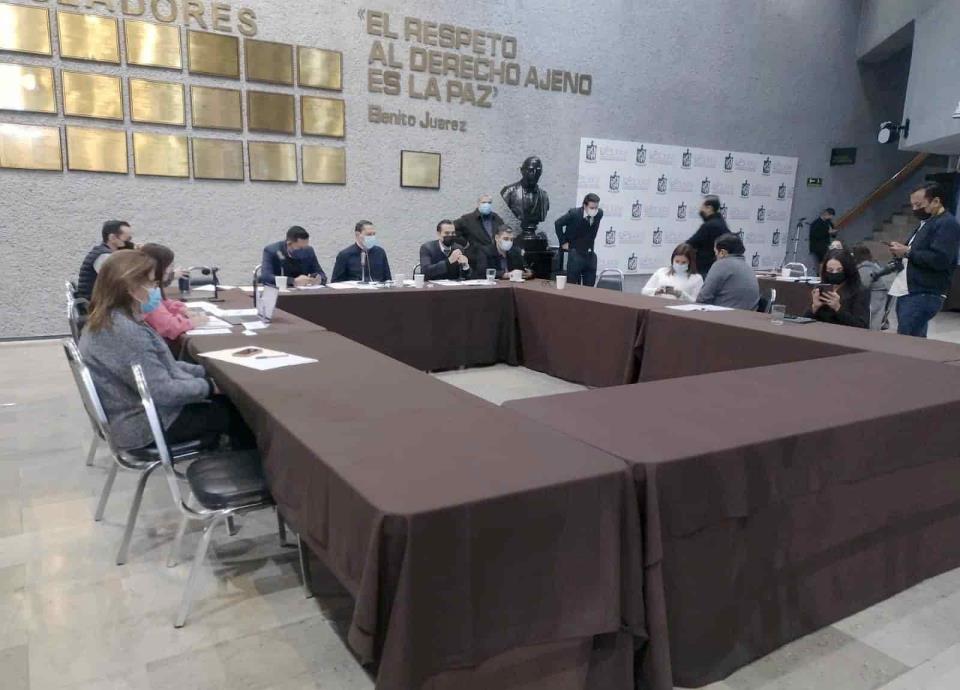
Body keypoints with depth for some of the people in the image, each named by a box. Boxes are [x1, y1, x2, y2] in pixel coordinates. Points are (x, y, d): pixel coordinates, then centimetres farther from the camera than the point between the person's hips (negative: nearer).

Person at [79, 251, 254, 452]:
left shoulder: (114, 320, 4)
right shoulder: (124, 332, -29)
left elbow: (159, 365, 13)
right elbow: (163, 391, -28)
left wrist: (202, 372, 5)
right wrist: (208, 385, -13)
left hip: (144, 408, 9)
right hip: (145, 425, -9)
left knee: (227, 400, 11)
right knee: (233, 412, 2)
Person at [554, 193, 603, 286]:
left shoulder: (599, 214, -5)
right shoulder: (574, 213, -15)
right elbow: (558, 224, -3)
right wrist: (563, 242, -3)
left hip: (590, 254, 4)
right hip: (576, 253, -4)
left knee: (589, 287, 7)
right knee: (572, 286, 1)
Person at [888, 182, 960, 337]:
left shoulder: (947, 224, -11)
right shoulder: (926, 223, 20)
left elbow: (939, 260, -23)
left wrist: (907, 252, -17)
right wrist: (901, 252, 8)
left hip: (924, 295, -10)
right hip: (910, 292, 10)